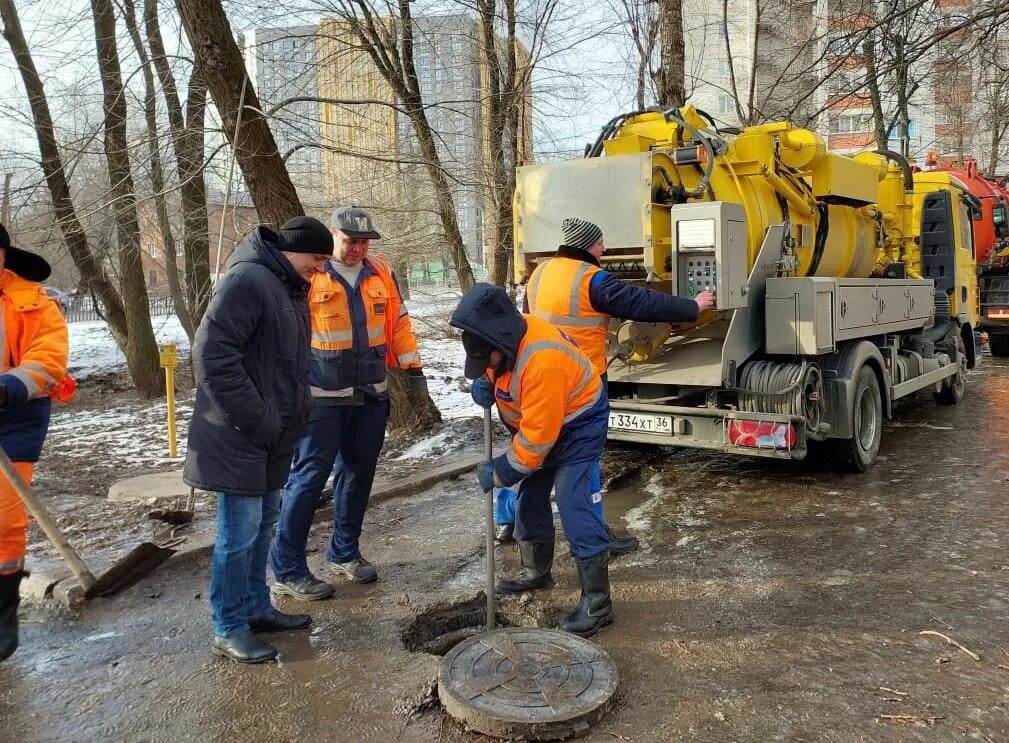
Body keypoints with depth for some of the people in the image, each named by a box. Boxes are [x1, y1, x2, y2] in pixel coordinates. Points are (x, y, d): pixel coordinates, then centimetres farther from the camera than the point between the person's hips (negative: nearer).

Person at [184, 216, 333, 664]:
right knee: (239, 534, 0)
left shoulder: (291, 288, 13)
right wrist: (255, 421, -20)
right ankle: (228, 629, 14)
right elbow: (212, 354, -23)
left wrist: (296, 413, 11)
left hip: (273, 439, 10)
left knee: (262, 527, 18)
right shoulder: (248, 279, -18)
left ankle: (256, 608, 32)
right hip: (239, 440, -9)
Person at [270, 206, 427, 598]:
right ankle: (287, 569, 6)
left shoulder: (380, 273, 8)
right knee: (309, 476, -4)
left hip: (371, 395, 6)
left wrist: (414, 371, 11)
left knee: (358, 472, 13)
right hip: (322, 398, -5)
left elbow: (399, 324, 14)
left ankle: (345, 552, 29)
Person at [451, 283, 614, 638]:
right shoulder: (505, 337, -11)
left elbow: (537, 437, -32)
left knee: (573, 505, -16)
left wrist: (500, 472, -21)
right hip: (538, 420, 9)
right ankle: (537, 572, 35)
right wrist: (485, 383, -12)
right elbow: (494, 367, 12)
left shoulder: (542, 361, -38)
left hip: (578, 422, -9)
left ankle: (597, 600, -7)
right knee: (529, 498, 15)